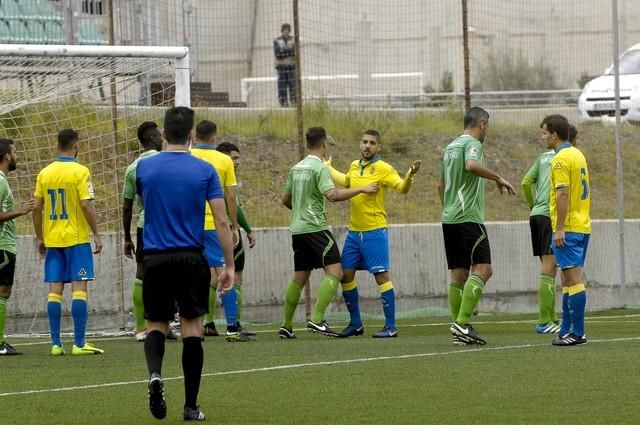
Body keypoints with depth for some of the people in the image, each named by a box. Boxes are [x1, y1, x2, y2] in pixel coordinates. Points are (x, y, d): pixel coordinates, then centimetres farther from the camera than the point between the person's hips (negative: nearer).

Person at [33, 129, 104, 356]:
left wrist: (40, 238, 15)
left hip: (52, 240, 4)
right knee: (79, 288, -3)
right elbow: (86, 205, -14)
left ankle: (56, 343, 3)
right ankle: (79, 343, -7)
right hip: (77, 238, -4)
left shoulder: (44, 173, 6)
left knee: (55, 290, 5)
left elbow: (36, 208, 6)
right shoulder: (80, 171, -8)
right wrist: (96, 234, -6)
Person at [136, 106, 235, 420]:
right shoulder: (205, 171, -3)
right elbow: (222, 221, -5)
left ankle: (154, 373, -18)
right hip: (191, 259, -1)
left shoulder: (144, 167, 1)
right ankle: (191, 406, 7)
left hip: (155, 259, 1)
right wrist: (229, 266, 1)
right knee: (192, 329, 7)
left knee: (156, 326, 13)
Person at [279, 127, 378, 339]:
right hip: (315, 228, -8)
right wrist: (361, 189, -17)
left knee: (299, 277, 14)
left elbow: (286, 200, 22)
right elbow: (332, 195, -24)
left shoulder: (296, 168, 13)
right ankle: (317, 320, -21)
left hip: (297, 229, 8)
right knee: (334, 272, -9)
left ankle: (286, 326, 14)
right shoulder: (319, 168, -10)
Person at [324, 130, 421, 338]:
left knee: (381, 276, -8)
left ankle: (390, 327, -5)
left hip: (374, 232, -7)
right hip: (354, 232, 7)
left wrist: (410, 175, -39)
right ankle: (355, 324, 21)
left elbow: (402, 187, -20)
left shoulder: (383, 168, -9)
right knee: (345, 275, 8)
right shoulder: (354, 166, 10)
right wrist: (328, 168, 42)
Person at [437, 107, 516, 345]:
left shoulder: (450, 147, 19)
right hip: (468, 218, -9)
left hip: (449, 219, 9)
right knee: (482, 269, -11)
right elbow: (472, 165, -30)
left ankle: (459, 330, 6)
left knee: (458, 273, 8)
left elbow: (441, 185, 27)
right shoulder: (472, 144, -7)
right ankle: (462, 323, -21)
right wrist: (498, 178, -21)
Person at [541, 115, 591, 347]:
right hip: (582, 225, 9)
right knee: (569, 279, 13)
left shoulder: (561, 159, -13)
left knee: (573, 278, -9)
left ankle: (578, 333, -9)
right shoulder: (578, 155, 15)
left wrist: (559, 229, -20)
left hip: (567, 229, -9)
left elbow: (563, 194, -20)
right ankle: (567, 330, 16)